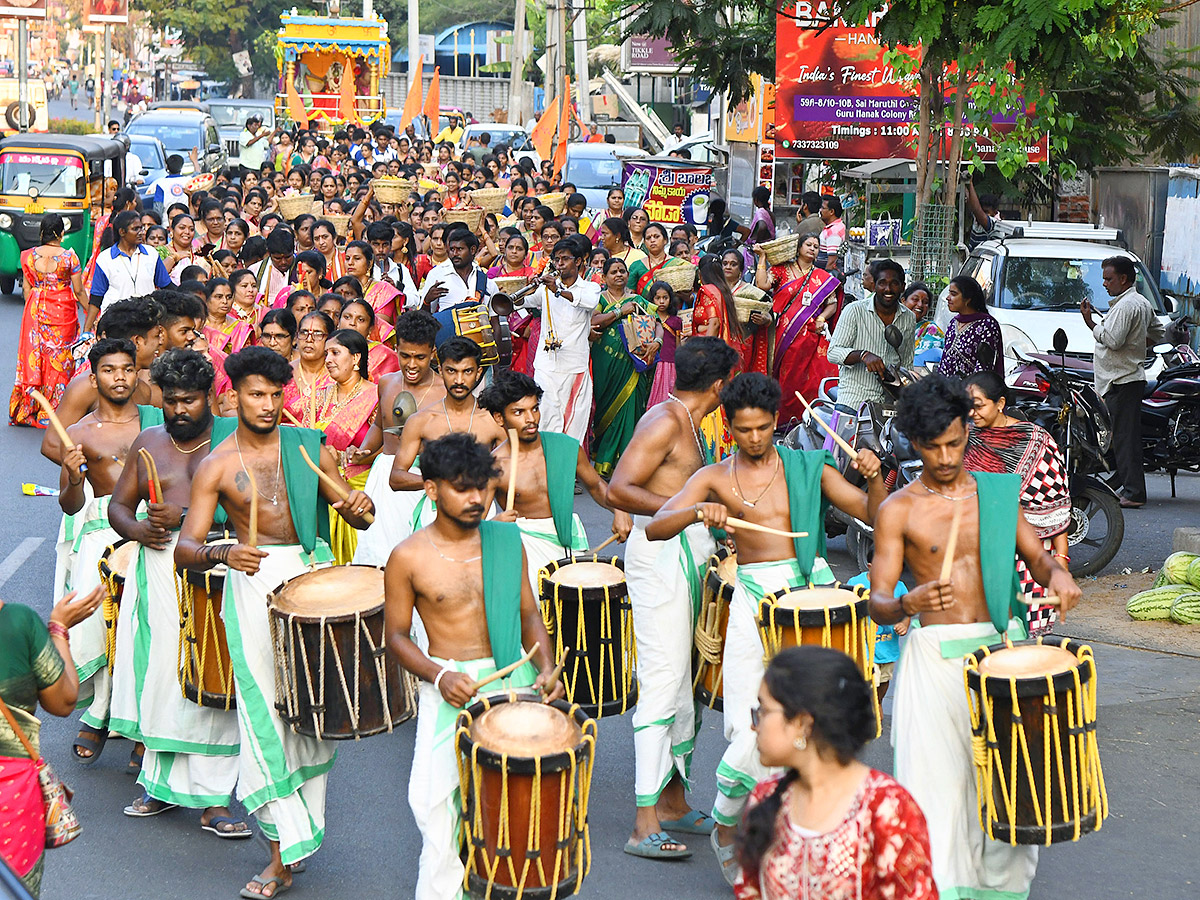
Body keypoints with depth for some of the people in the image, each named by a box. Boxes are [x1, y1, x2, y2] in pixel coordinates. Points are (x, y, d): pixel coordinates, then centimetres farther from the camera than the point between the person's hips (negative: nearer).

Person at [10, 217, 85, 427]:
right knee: (60, 359, 5)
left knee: (33, 355, 11)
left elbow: (27, 288, 6)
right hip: (63, 311, -3)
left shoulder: (29, 256, -1)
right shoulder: (69, 257, -9)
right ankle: (54, 411, 6)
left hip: (36, 310, 3)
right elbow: (79, 291, -5)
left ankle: (27, 410, 13)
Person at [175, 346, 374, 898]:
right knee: (265, 711, -7)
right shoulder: (216, 466, 0)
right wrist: (222, 554, -28)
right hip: (254, 581, -2)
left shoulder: (308, 447, 7)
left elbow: (357, 519, 11)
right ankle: (282, 852, -4)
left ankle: (303, 824, 22)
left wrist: (357, 506, -14)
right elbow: (185, 548, -6)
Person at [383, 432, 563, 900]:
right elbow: (396, 633, 2)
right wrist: (438, 676, -13)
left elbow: (529, 614, 13)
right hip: (450, 687, -2)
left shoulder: (506, 541, 6)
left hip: (512, 680, 3)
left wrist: (545, 667, -3)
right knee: (434, 800, -11)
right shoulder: (409, 557, -3)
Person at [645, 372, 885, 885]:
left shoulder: (808, 468, 9)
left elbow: (873, 514, 5)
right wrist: (698, 510, -22)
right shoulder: (714, 478, 7)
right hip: (754, 603, -1)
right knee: (751, 732, -8)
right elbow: (655, 528, -3)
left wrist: (873, 478, -15)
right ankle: (724, 826, 17)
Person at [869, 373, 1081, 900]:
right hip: (936, 657, -3)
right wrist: (909, 603, -27)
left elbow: (1038, 558, 9)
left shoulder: (996, 492, 10)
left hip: (1002, 645, 3)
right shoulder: (898, 510, -1)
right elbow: (877, 605, -5)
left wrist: (1056, 576, -15)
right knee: (937, 778, -7)